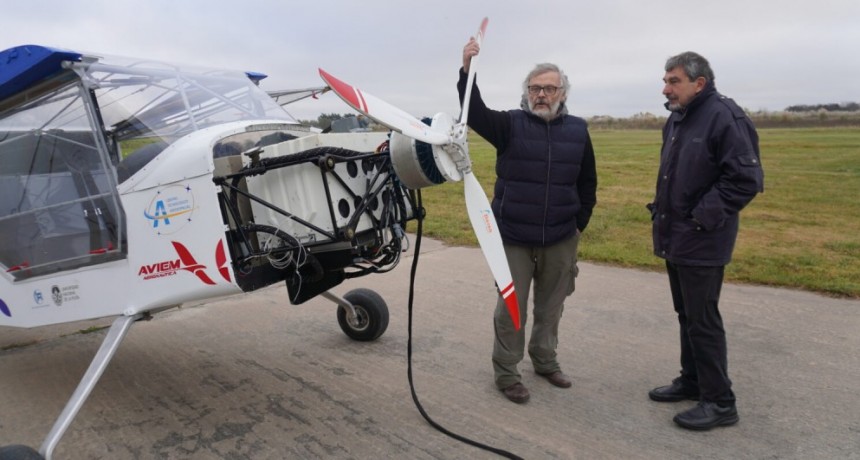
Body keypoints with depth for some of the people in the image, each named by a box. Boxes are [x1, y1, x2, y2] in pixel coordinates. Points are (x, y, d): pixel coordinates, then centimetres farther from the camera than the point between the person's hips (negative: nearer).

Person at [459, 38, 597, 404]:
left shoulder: (578, 130, 4)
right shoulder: (510, 124, -4)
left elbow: (587, 183, 11)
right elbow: (474, 113, -22)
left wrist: (580, 223, 8)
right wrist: (467, 71, -36)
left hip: (560, 239, 3)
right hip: (514, 237, -3)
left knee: (551, 306, 16)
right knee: (511, 307, 5)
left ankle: (545, 360, 36)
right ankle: (506, 372, 19)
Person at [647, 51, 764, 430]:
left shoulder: (723, 116, -16)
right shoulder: (676, 120, 12)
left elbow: (746, 179, -20)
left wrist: (703, 217, -19)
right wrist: (663, 212, 12)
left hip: (701, 241, -9)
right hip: (675, 236, 9)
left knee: (703, 320, -2)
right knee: (686, 315, 17)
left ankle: (720, 402, 12)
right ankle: (692, 380, 32)